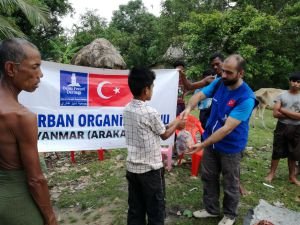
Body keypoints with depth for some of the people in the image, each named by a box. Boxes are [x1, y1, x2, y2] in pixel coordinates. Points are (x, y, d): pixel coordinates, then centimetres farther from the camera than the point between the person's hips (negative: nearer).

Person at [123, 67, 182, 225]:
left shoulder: (126, 110, 1)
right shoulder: (150, 112, -20)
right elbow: (164, 135, -4)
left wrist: (169, 124, 17)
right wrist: (176, 124, 13)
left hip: (132, 167, 7)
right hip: (151, 169, -6)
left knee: (135, 209, 17)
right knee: (155, 209, 12)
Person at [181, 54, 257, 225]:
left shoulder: (246, 98, -28)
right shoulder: (219, 83, -9)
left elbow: (227, 128, -31)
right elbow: (199, 95, -3)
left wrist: (202, 145, -32)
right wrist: (189, 108, -26)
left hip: (230, 147, -6)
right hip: (212, 141, 6)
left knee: (230, 184, 14)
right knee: (208, 177, 19)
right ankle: (211, 209, 40)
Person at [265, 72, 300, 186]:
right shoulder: (282, 96, -1)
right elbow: (275, 113, -9)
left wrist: (283, 110, -12)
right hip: (282, 127, -1)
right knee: (277, 152, 8)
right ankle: (271, 173, 22)